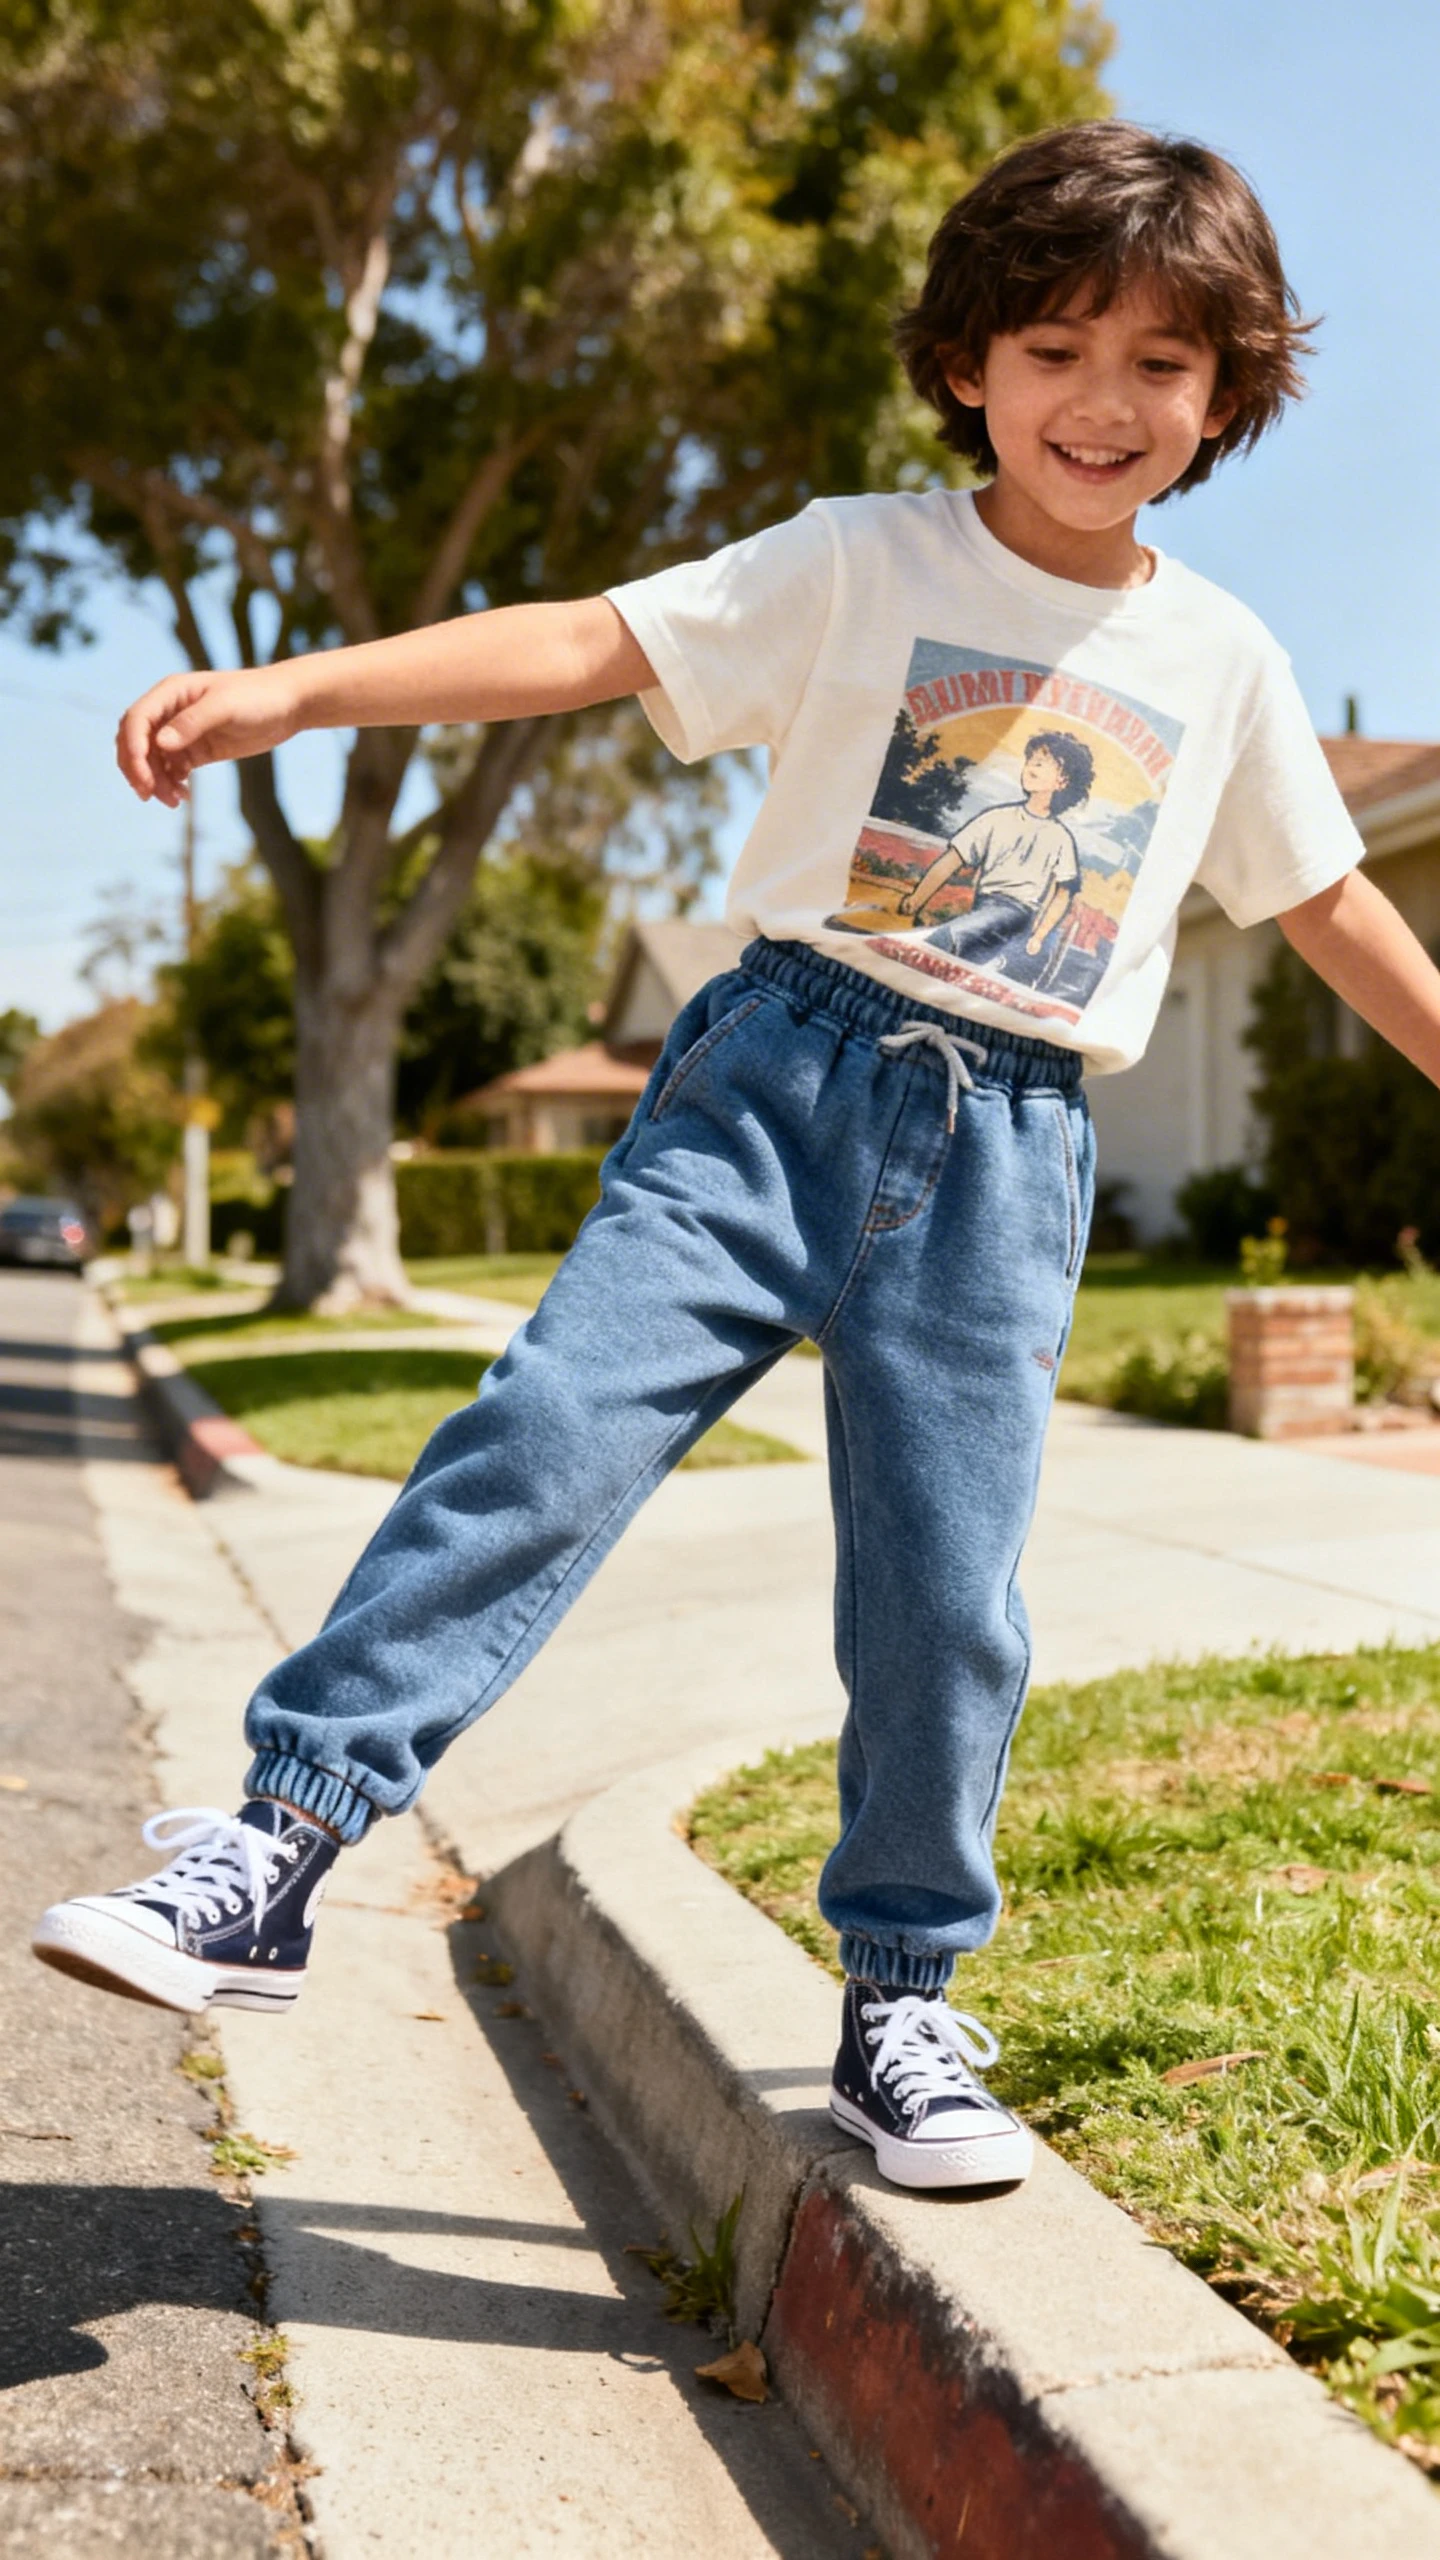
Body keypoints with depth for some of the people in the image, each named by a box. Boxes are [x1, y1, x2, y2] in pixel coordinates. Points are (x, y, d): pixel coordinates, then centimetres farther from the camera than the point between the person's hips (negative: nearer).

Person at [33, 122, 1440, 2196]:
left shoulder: (1223, 658, 12)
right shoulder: (861, 562, 3)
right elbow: (597, 643, -7)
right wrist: (296, 687, -19)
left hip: (1010, 1147, 2)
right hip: (786, 1067, -1)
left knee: (947, 1598, 1)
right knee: (551, 1426, -18)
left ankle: (901, 2005, 19)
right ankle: (286, 1837, -12)